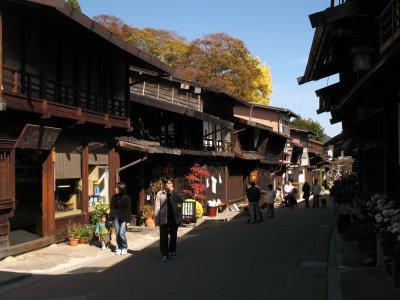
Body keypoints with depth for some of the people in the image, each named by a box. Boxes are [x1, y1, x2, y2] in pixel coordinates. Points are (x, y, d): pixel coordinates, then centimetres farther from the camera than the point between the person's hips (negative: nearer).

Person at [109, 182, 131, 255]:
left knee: (122, 233, -10)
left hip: (123, 219, -4)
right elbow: (111, 208, 10)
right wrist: (111, 218, 3)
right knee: (117, 234, 6)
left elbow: (128, 209, -5)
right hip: (116, 218, 4)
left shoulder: (126, 198, -5)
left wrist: (128, 220, -10)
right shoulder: (114, 197, 8)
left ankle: (124, 248, 7)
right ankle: (119, 248, 17)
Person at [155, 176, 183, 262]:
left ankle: (172, 250, 33)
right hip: (164, 219, -3)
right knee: (163, 237, -3)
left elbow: (181, 201, -11)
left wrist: (173, 192, -15)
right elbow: (157, 207, -2)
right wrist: (157, 219, -5)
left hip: (174, 218, 3)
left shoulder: (175, 193, 5)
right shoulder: (160, 194, -3)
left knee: (173, 236, 14)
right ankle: (164, 254, 3)